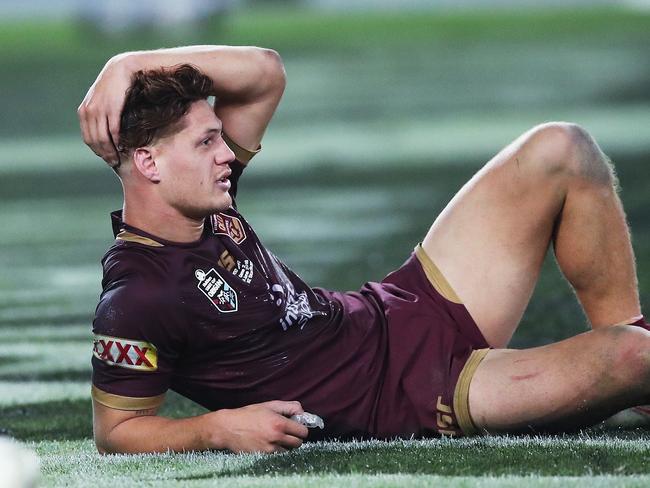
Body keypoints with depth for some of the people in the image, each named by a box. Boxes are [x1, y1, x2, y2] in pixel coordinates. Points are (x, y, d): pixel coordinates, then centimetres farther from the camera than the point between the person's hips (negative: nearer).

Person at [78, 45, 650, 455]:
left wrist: (131, 65, -9)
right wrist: (217, 429, -29)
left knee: (559, 151, 4)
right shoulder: (136, 300, -23)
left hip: (405, 311, 9)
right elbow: (115, 431, -16)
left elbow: (264, 71, 3)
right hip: (410, 399, -9)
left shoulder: (204, 199, 0)